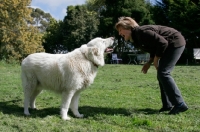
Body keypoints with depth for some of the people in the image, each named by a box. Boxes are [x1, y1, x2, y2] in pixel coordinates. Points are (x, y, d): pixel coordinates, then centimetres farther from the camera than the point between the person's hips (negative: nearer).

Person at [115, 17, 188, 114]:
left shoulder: (141, 32, -22)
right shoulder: (136, 39, 8)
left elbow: (162, 43, -25)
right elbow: (154, 48, 18)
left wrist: (156, 60, -15)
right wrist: (149, 62, 5)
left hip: (176, 42, -10)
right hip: (171, 45, 10)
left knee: (163, 73, -15)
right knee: (161, 74, 8)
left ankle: (180, 104, -12)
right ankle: (167, 105, 12)